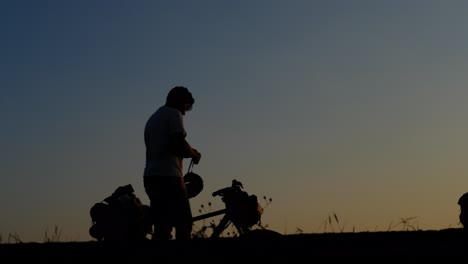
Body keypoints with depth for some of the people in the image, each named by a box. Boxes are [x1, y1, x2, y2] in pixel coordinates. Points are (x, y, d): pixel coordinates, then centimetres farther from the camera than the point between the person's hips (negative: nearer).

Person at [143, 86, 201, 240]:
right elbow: (179, 144, -15)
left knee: (161, 226, 6)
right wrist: (194, 155, 2)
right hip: (169, 177, -8)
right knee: (183, 223, -9)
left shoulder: (152, 119, 24)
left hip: (150, 177, 8)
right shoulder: (174, 114, -3)